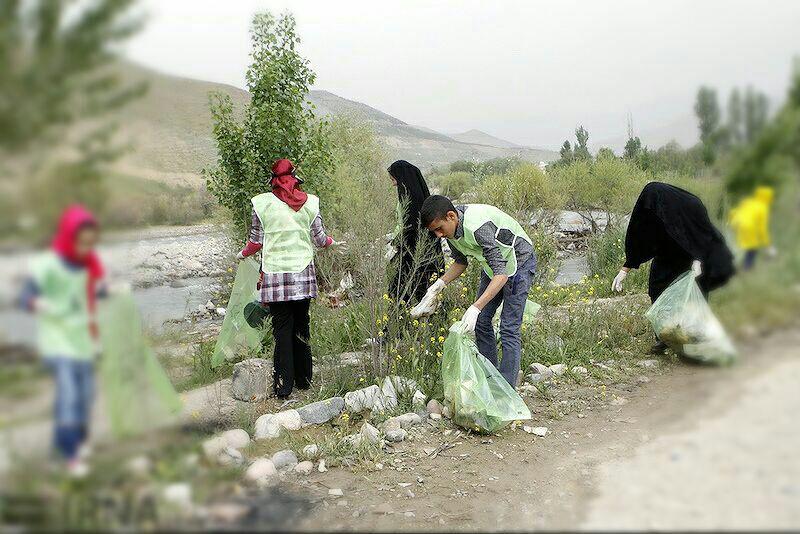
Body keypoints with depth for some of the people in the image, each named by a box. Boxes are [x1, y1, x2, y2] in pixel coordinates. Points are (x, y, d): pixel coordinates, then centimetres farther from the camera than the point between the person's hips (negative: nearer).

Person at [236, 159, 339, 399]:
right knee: (301, 326, 13)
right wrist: (332, 242, 29)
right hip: (303, 273, 2)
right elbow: (319, 239, 5)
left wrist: (242, 254, 25)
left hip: (275, 273, -2)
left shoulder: (262, 203, -3)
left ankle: (284, 386, 2)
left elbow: (256, 241, 4)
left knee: (282, 328, 2)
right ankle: (304, 379, 21)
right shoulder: (310, 202, 2)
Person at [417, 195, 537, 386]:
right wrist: (440, 283, -10)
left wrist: (475, 308, -47)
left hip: (519, 262, -8)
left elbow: (501, 274, -40)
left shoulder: (478, 227, -38)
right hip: (494, 263, 9)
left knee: (509, 329, -10)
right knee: (481, 321, 10)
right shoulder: (451, 228, -11)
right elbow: (461, 261, 7)